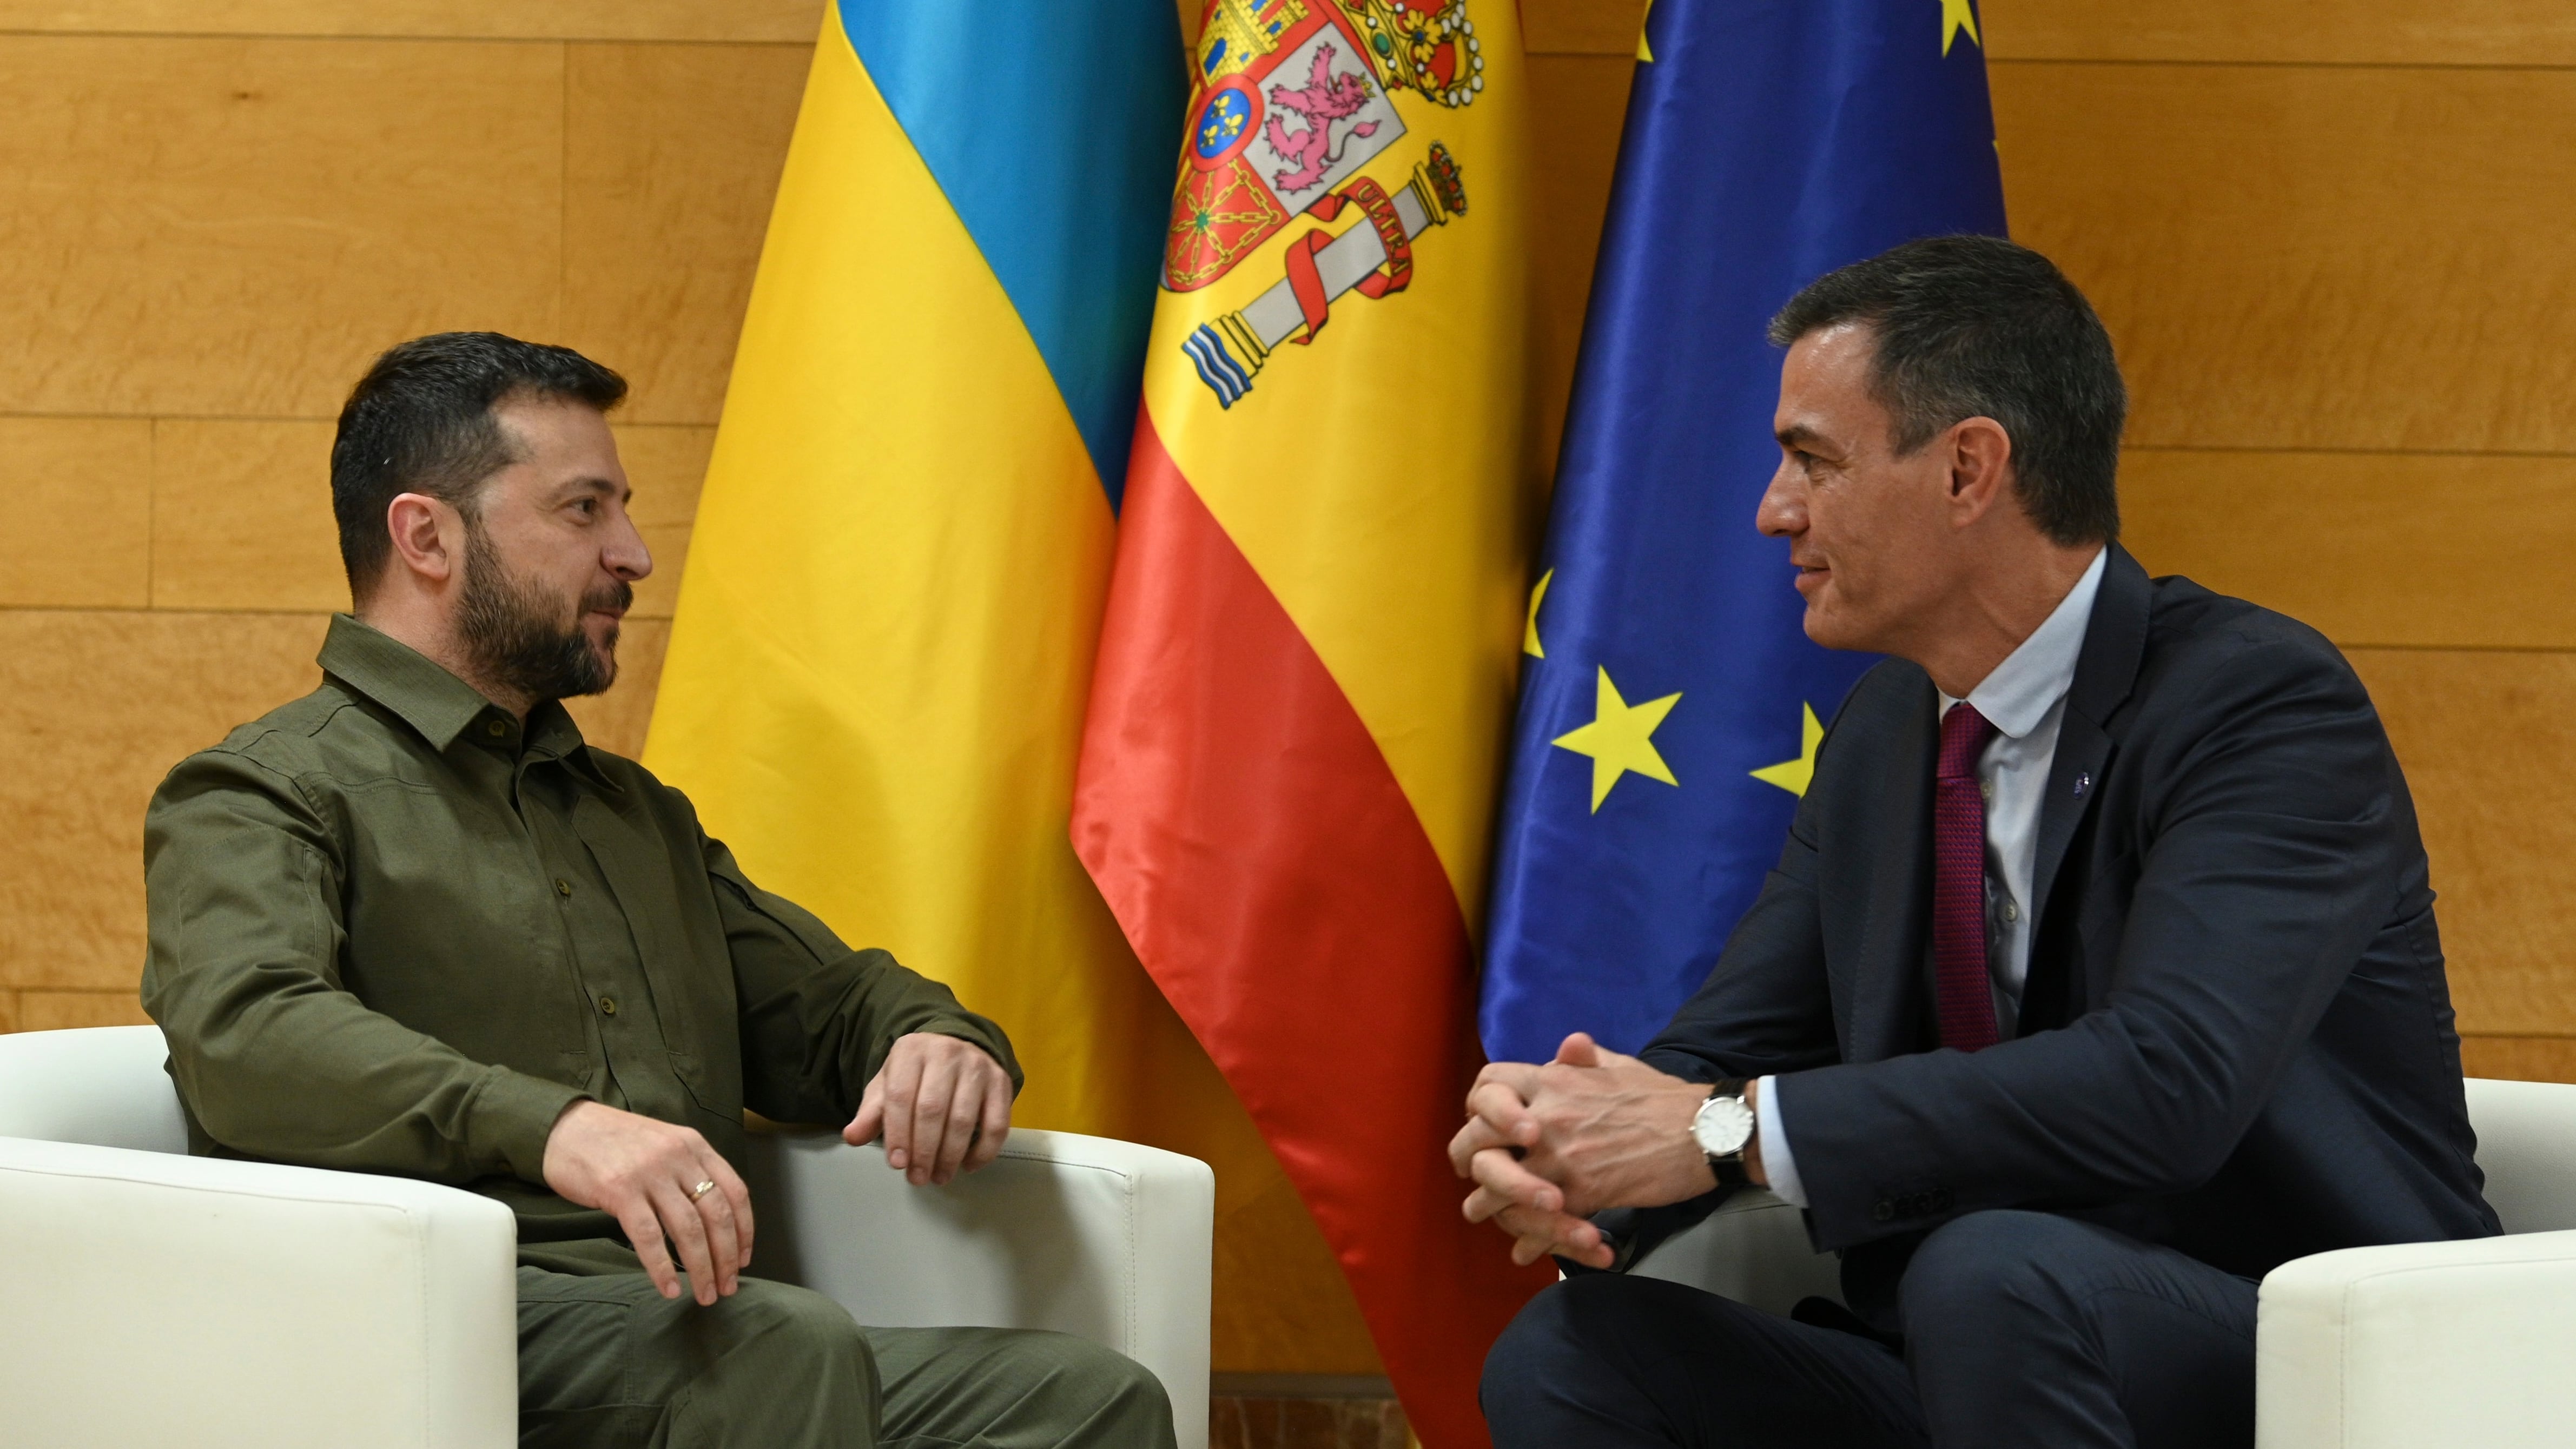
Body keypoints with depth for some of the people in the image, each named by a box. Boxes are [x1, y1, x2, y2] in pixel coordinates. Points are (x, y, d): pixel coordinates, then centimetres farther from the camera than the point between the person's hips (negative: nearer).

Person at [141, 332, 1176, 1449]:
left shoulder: (639, 814, 32)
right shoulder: (265, 794, 5)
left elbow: (828, 1000, 36)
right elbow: (245, 1030, -15)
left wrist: (943, 1042, 8)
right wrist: (548, 1125, -33)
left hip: (683, 1336, 7)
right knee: (791, 1348, -37)